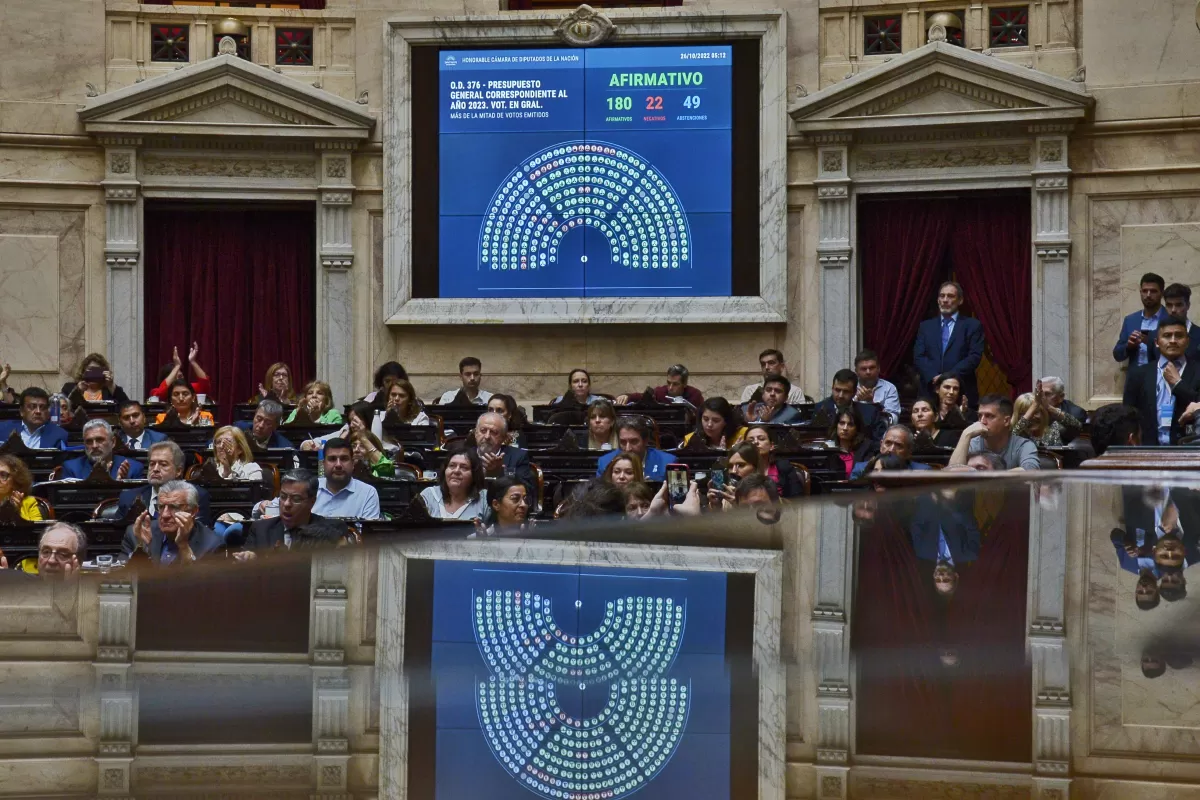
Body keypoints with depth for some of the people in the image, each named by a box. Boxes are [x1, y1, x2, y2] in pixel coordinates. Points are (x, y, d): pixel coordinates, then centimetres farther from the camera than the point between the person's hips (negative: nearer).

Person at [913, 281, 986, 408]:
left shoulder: (972, 325, 7)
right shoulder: (926, 326, 15)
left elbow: (975, 356, -3)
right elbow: (918, 356, 7)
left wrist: (949, 376, -13)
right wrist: (934, 377, -11)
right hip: (930, 391, 2)